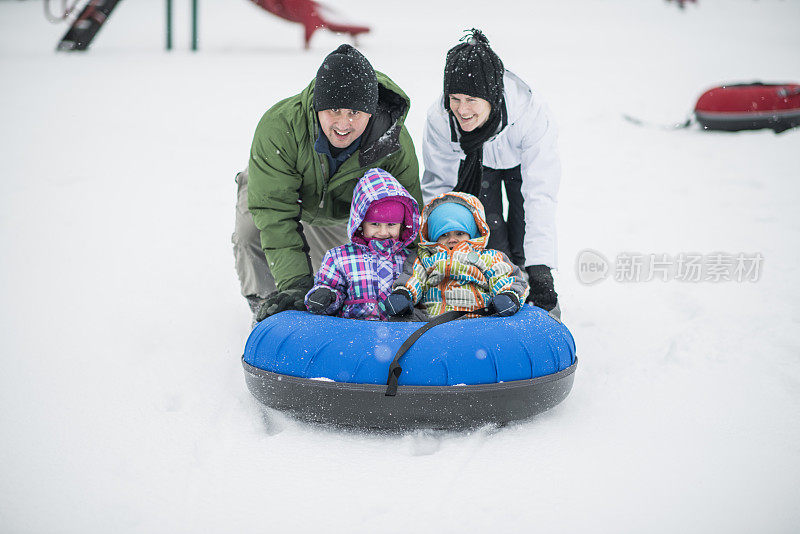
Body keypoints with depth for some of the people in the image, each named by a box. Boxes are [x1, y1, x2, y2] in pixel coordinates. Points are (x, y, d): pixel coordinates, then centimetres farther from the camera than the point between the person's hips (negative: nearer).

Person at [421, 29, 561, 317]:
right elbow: (436, 185, -21)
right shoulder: (439, 117, -36)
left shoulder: (531, 114, -43)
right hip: (473, 163, 1)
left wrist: (540, 266, -50)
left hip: (518, 161, -1)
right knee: (489, 231, -14)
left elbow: (540, 194, -43)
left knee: (525, 239, -12)